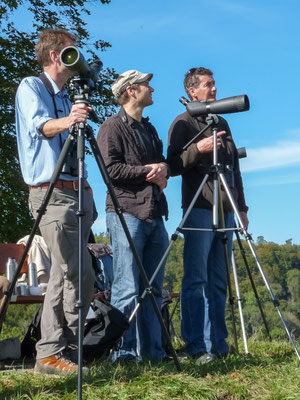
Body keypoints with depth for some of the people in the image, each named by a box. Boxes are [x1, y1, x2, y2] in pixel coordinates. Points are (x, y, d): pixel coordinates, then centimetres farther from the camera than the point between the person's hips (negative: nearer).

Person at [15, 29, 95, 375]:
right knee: (78, 274, -16)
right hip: (51, 192, -8)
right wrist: (65, 122, -39)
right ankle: (52, 352, -9)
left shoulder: (66, 96, 23)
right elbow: (40, 125, -20)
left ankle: (53, 353, 9)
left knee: (65, 275, 4)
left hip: (78, 191, 8)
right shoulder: (31, 87, 0)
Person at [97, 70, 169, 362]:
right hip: (126, 213, -8)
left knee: (153, 289, 8)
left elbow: (163, 161, 25)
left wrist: (162, 169, 2)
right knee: (127, 289, -9)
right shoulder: (113, 127, -1)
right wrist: (147, 170, -8)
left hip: (155, 215, 8)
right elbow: (111, 169, -13)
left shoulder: (149, 128, 23)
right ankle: (123, 352, -3)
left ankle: (152, 351, 13)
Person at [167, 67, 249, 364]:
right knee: (196, 280, -7)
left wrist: (241, 206, 17)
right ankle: (197, 347, -7)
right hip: (199, 209, -6)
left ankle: (218, 344, 11)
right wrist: (198, 149, -22)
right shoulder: (183, 123, 1)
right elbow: (173, 166, -7)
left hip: (226, 211, 6)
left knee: (218, 281, 7)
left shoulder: (222, 123, 21)